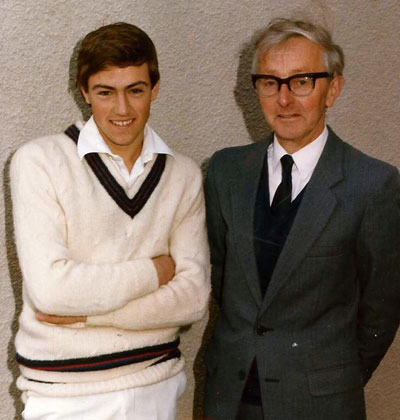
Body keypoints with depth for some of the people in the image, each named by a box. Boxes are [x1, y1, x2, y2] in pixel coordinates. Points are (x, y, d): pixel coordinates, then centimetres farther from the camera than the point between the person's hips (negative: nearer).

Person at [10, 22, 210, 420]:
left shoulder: (183, 175, 2)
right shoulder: (39, 161, -9)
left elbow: (193, 296, -5)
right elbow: (49, 289, -20)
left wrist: (87, 312, -15)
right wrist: (153, 271, -10)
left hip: (156, 384, 3)